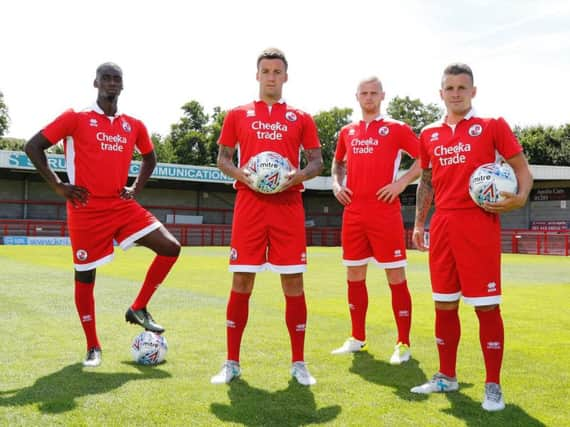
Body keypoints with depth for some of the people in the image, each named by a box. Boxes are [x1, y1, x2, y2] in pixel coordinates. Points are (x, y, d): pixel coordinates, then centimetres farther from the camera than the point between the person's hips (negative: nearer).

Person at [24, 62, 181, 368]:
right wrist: (58, 186, -7)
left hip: (122, 206, 4)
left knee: (171, 247, -9)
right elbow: (33, 147, -4)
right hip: (87, 211, -4)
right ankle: (93, 347, 18)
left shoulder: (134, 125, 9)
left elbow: (150, 157, 26)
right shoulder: (75, 118, -4)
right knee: (85, 277, 3)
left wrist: (136, 188, 11)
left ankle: (139, 309, 8)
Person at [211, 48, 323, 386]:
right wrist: (240, 174, -9)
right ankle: (232, 363, 14)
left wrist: (298, 175, -10)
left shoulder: (301, 118, 11)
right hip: (249, 205, 0)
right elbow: (222, 157, 12)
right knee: (241, 283, 1)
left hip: (288, 207, 0)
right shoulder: (238, 115, 11)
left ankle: (299, 363, 13)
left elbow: (317, 162, 11)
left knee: (294, 284, 1)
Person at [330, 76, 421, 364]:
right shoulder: (347, 132, 15)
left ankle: (403, 344, 6)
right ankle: (357, 339, 24)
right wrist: (337, 184, 11)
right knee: (354, 277, 11)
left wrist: (402, 182, -12)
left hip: (385, 213, -5)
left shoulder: (396, 129, 1)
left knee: (396, 278, -3)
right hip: (353, 213, 5)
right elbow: (338, 162, 29)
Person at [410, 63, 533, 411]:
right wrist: (419, 223, 14)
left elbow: (522, 168, 1)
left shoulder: (492, 126, 1)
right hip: (443, 226, 5)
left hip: (480, 225, -4)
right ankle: (447, 377, 25)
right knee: (444, 304, 10)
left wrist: (520, 198, -18)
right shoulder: (429, 135, 12)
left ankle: (493, 386, 10)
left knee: (487, 306, -2)